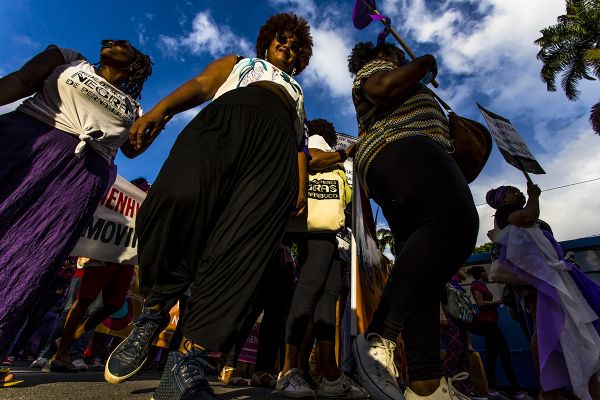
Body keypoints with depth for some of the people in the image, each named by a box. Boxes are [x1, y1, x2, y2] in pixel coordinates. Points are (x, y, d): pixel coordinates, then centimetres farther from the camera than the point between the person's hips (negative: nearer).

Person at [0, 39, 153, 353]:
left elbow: (132, 149, 16)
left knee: (30, 262, -8)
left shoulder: (133, 110, 23)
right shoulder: (69, 59, 23)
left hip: (86, 171, 0)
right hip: (27, 136, 1)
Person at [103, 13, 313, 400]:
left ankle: (188, 356, -20)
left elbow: (300, 143, 25)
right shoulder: (237, 62, 40)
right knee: (182, 196, -31)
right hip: (227, 117, -1)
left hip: (278, 145, 2)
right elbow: (200, 85, 20)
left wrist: (301, 186, 6)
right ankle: (153, 312, -9)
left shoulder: (297, 95, 42)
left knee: (244, 244, -23)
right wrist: (163, 107, -3)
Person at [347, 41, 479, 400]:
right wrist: (424, 64, 9)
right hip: (402, 151, -10)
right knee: (458, 223, -33)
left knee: (421, 272, -5)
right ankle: (379, 336, -35)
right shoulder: (373, 68, 18)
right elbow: (383, 89, -7)